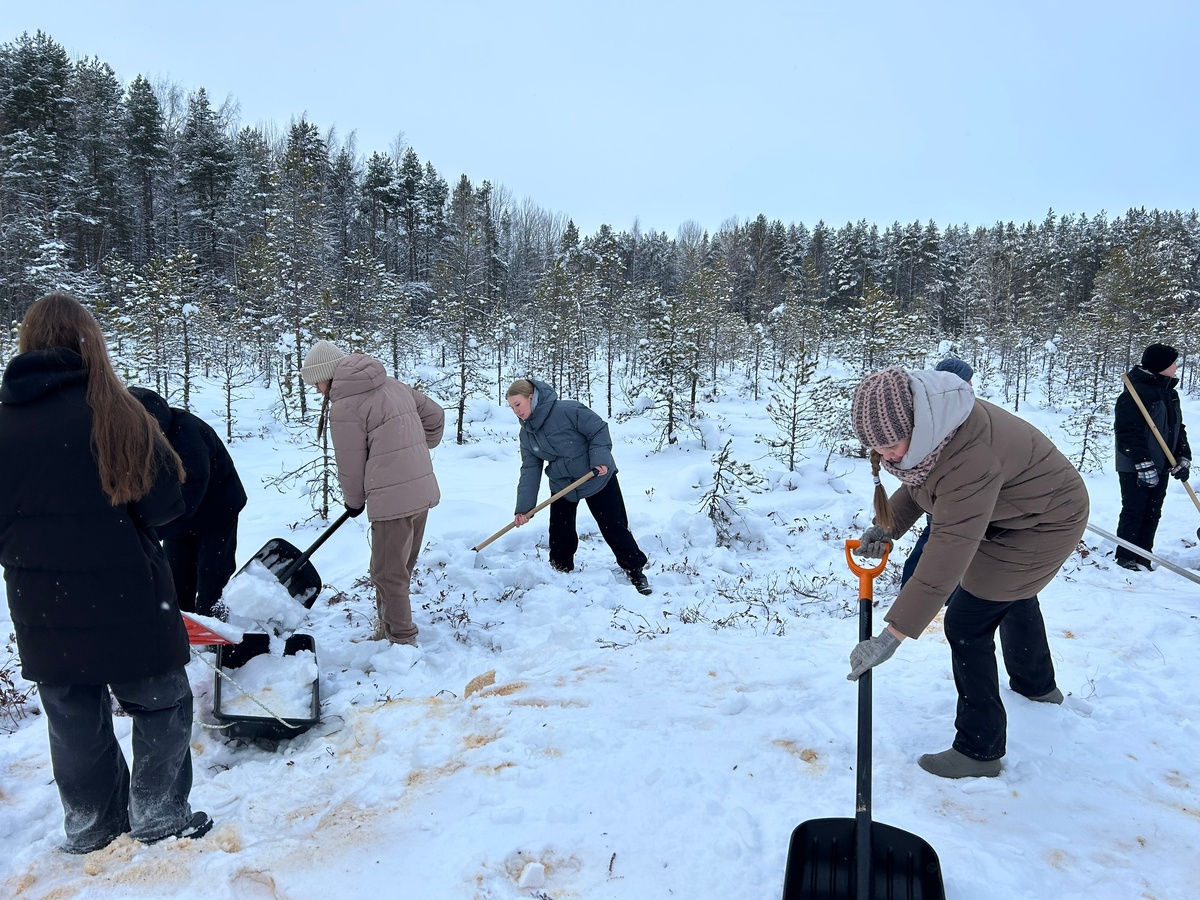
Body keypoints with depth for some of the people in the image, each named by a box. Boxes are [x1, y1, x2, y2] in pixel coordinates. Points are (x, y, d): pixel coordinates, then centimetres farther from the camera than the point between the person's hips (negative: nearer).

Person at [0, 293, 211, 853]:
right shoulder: (112, 413, -15)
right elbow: (164, 502, -13)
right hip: (122, 600, -4)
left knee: (73, 720, 18)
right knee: (161, 703, 14)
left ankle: (88, 825, 31)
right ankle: (157, 813, 20)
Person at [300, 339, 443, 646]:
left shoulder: (344, 407, -11)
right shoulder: (393, 384, 12)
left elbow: (351, 465, -5)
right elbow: (434, 415, 18)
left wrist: (354, 501, 13)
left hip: (392, 499, -9)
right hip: (423, 491, 9)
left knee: (388, 574, 5)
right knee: (401, 568, 19)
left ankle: (402, 641, 12)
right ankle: (389, 628, 32)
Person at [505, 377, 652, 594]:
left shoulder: (567, 410, -24)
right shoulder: (526, 432, -3)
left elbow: (599, 429, -18)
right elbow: (530, 470, -5)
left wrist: (600, 458, -29)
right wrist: (523, 507, -13)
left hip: (596, 478, -5)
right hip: (561, 485, 5)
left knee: (614, 528, 0)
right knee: (559, 532, 8)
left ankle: (635, 570, 14)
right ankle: (561, 571, 28)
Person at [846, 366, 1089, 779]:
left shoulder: (969, 459, -43)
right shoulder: (922, 420, -17)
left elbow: (947, 556, -43)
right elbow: (919, 481, 2)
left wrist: (892, 635, -43)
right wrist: (887, 526, -14)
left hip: (1045, 523, -10)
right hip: (1031, 502, 10)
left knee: (966, 623, -10)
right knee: (1012, 594, 31)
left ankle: (980, 749, 4)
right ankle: (1037, 683, 58)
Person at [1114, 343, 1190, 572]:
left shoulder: (1170, 393, 12)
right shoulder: (1136, 392, -16)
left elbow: (1179, 428, 16)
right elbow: (1129, 432, -21)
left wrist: (1183, 459, 4)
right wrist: (1144, 465, -23)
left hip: (1161, 466, 8)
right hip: (1134, 467, -8)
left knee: (1152, 514, 11)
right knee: (1134, 512, -3)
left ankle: (1143, 558, 18)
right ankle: (1125, 557, 7)